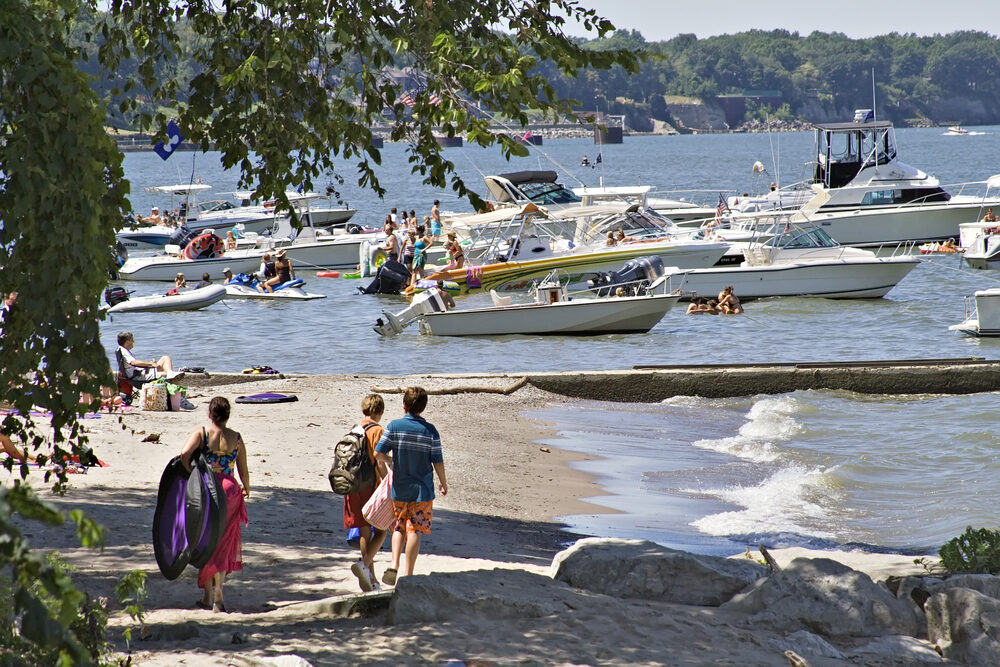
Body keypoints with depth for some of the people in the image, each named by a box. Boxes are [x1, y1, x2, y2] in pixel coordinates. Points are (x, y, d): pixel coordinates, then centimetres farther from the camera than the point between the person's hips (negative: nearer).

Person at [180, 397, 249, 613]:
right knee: (224, 544, 10)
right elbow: (243, 471, 6)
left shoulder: (200, 434, -5)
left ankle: (208, 595, 15)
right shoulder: (236, 438, 1)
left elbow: (184, 453, -23)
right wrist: (246, 489, 25)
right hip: (229, 490, 1)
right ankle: (218, 589, -7)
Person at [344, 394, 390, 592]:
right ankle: (364, 563, -17)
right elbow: (379, 462, -17)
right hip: (371, 487, -6)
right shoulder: (377, 431, -11)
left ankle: (371, 579, 12)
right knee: (381, 530, 5)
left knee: (365, 533, 10)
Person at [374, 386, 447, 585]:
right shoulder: (430, 430, -8)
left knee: (399, 528, 16)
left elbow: (378, 453, -9)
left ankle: (394, 566, -1)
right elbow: (438, 462, -5)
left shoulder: (394, 426, -7)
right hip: (422, 489, -1)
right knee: (414, 531, 3)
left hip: (399, 488, 1)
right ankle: (408, 574, 3)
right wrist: (443, 483, 12)